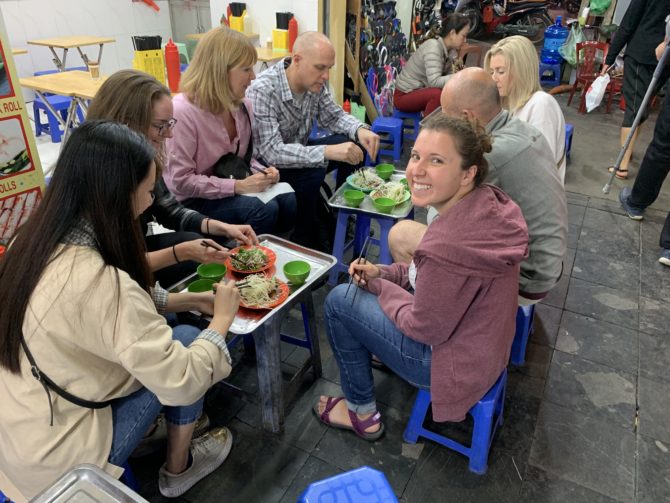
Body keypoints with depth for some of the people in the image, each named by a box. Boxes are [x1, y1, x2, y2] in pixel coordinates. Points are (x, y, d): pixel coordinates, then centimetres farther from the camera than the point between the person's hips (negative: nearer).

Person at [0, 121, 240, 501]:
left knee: (160, 335, 10)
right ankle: (177, 469, 20)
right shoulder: (97, 282, -33)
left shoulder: (39, 240, -7)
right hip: (54, 458, -7)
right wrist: (222, 319, -12)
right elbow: (182, 381, -27)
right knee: (186, 340, -1)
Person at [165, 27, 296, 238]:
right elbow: (181, 181, -22)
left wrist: (261, 171, -9)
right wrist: (237, 186, -25)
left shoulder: (243, 105, 0)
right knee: (263, 209, -27)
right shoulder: (183, 111, -22)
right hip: (192, 201, -6)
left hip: (232, 188, 7)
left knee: (286, 199, -17)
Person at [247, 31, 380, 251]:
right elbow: (271, 152, -37)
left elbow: (334, 116, 3)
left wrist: (360, 129, -19)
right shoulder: (262, 91, -30)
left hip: (299, 152, 7)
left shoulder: (314, 83, -10)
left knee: (354, 144, -8)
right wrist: (327, 152, -45)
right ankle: (308, 240, -10)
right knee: (311, 174, -33)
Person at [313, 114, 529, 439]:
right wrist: (382, 273, -1)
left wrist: (377, 286, -7)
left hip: (458, 364, -9)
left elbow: (425, 327, -22)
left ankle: (362, 414, 17)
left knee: (338, 301, -2)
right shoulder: (489, 202, -8)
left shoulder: (450, 243, -37)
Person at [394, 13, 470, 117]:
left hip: (422, 91, 8)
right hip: (404, 95, -8)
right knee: (438, 94, -33)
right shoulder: (433, 48, -23)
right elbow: (435, 81, -34)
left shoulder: (450, 50, 2)